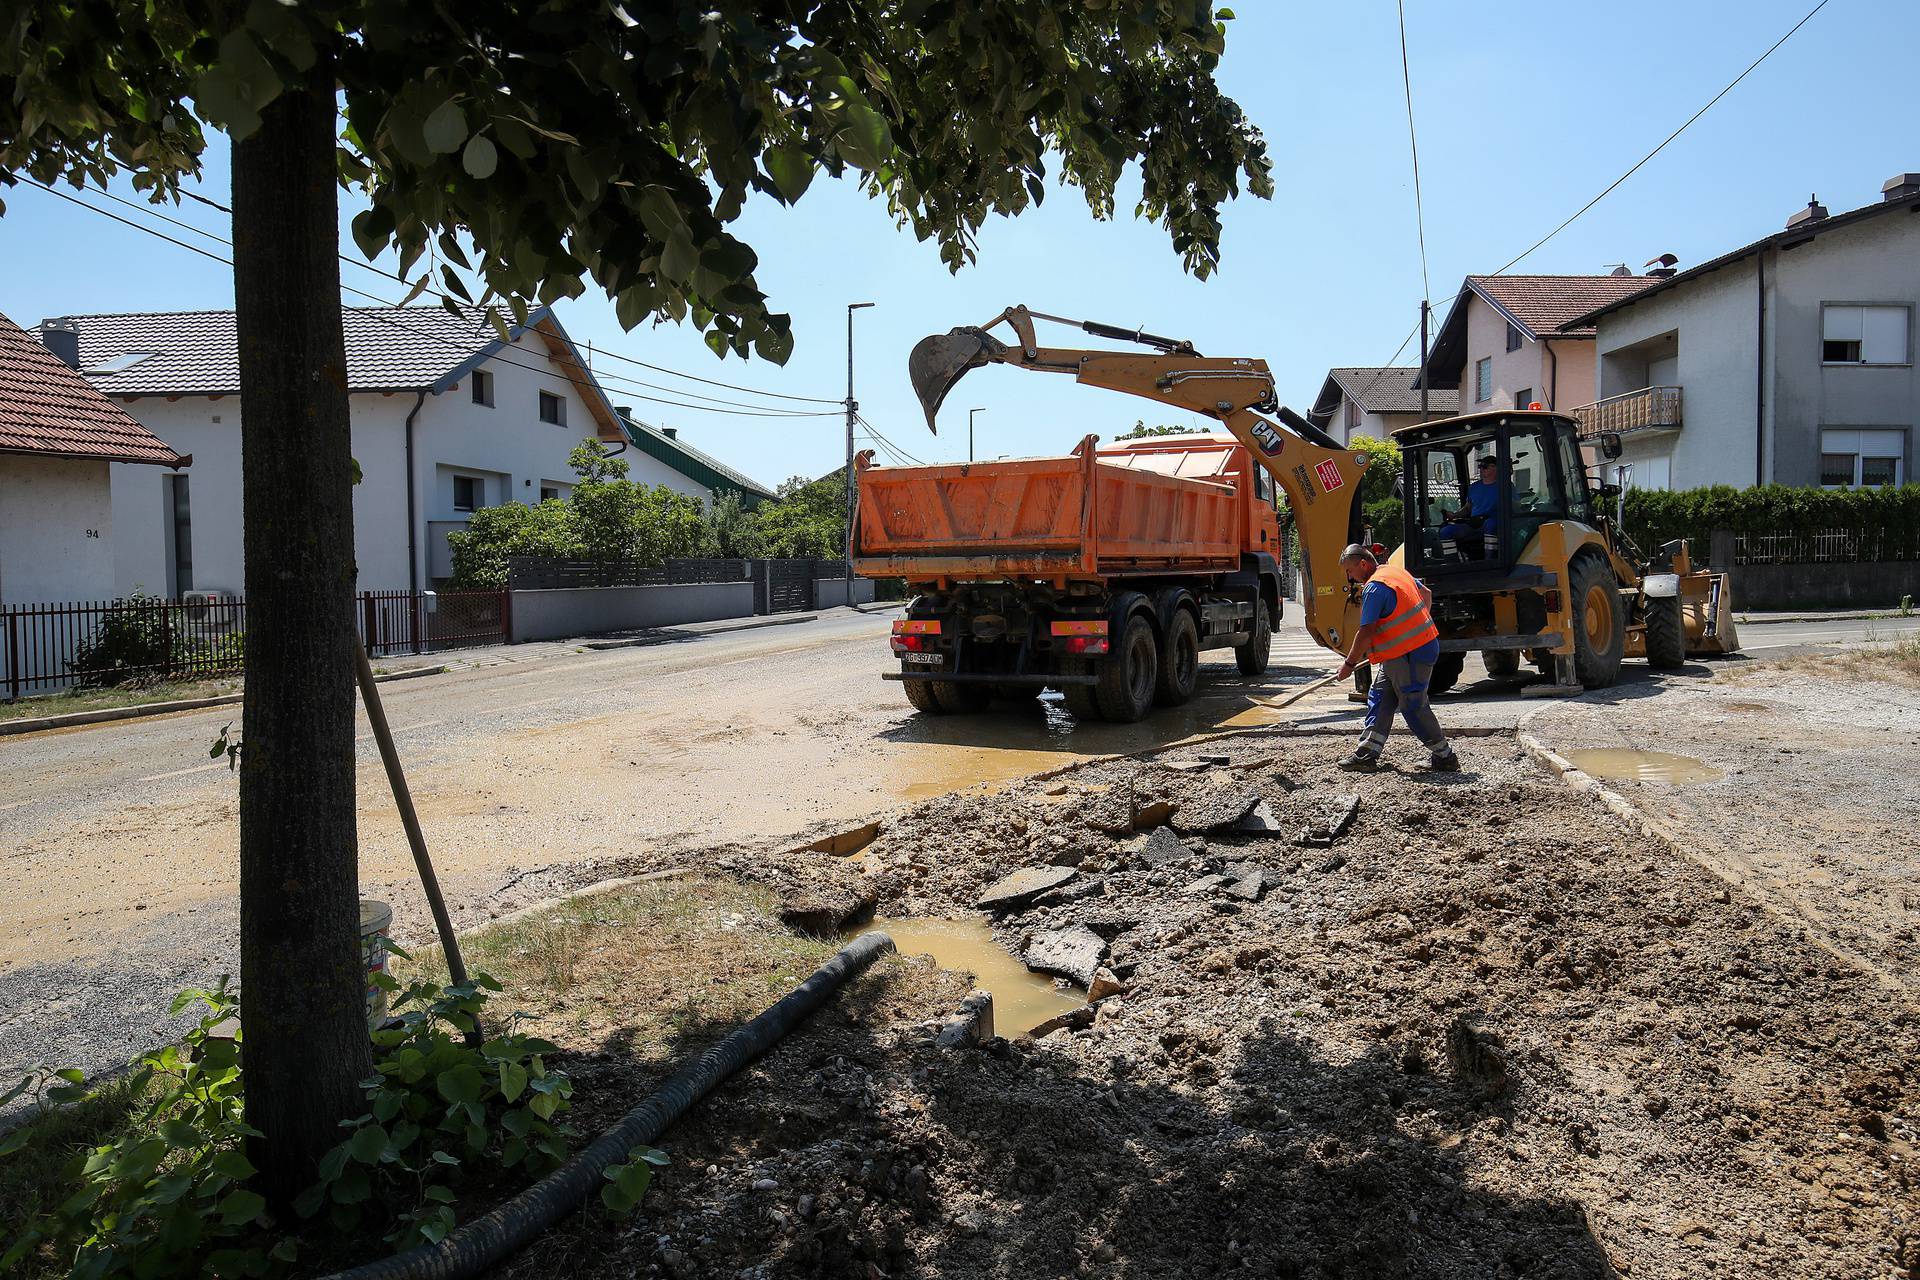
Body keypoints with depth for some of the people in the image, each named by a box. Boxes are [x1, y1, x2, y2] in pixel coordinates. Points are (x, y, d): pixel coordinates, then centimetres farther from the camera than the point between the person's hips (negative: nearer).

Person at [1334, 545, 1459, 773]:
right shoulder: (1395, 570, 11)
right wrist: (1419, 625, 34)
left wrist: (1349, 664, -12)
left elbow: (1366, 632, -20)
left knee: (1413, 707, -1)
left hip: (1410, 655, -10)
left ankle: (1444, 757, 10)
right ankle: (1367, 755, 9)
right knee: (1379, 698, 9)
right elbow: (1426, 594, 25)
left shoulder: (1374, 588, -19)